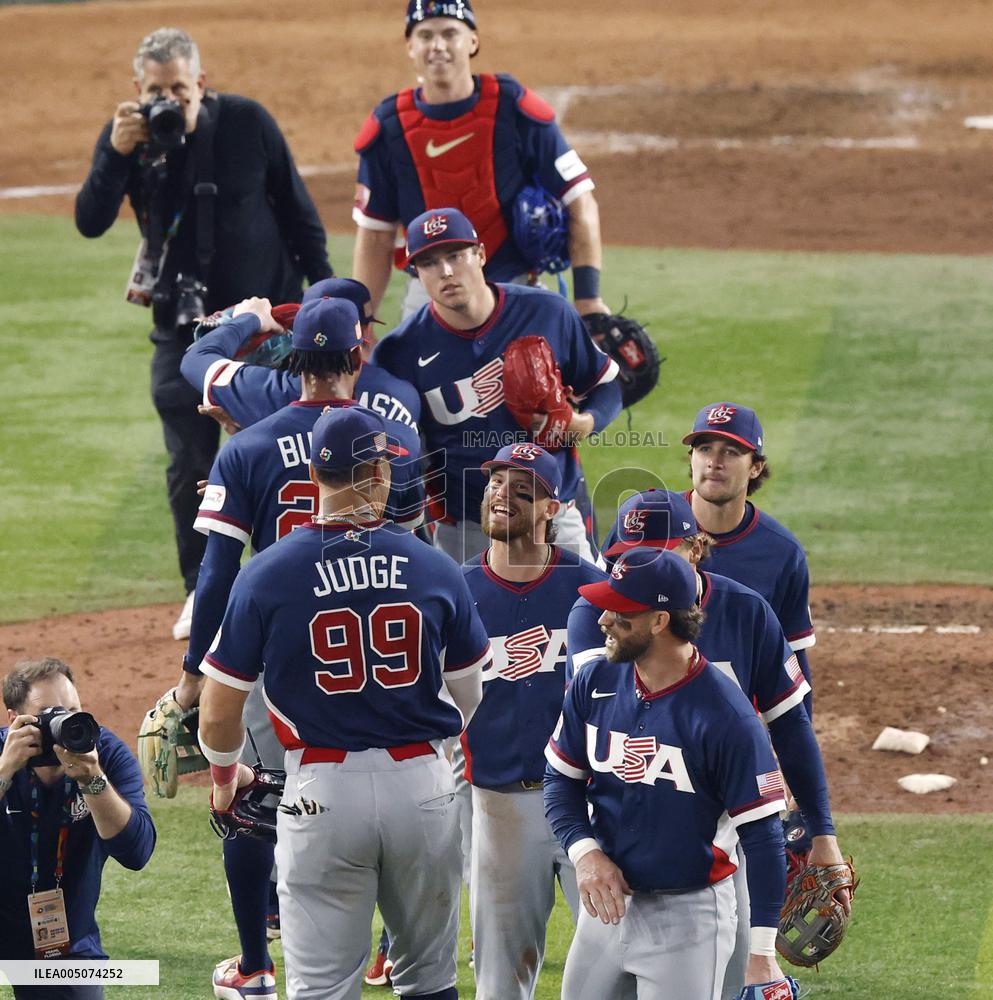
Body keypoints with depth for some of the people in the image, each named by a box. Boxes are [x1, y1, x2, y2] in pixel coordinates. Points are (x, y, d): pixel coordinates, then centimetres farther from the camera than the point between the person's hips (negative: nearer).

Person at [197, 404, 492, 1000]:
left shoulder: (267, 575, -7)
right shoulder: (436, 569, -1)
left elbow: (219, 711, -4)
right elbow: (468, 699, 11)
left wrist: (226, 775, 18)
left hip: (322, 792, -2)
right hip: (423, 788, 2)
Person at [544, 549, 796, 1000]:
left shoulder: (725, 715, -18)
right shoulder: (594, 684, -1)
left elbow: (762, 835, -15)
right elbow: (561, 778, 11)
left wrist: (762, 956, -17)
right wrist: (585, 852, -9)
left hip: (688, 913, -6)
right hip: (608, 901, 6)